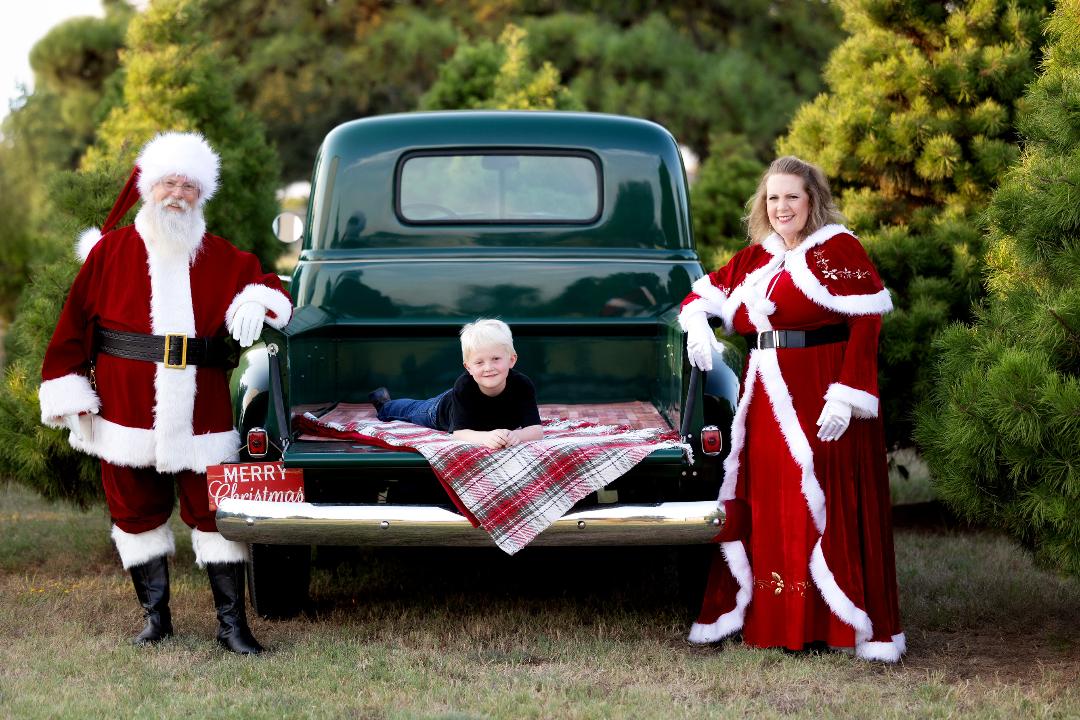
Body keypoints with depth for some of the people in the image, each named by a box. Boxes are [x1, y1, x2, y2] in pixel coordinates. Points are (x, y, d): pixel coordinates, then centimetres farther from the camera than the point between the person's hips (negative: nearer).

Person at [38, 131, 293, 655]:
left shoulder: (221, 258, 8)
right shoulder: (110, 252, 3)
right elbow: (75, 322, 3)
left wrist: (257, 301, -13)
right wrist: (69, 392, -2)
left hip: (200, 412, 0)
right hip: (127, 412, 0)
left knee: (213, 509, -1)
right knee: (137, 511, 6)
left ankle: (232, 621, 4)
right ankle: (156, 615, 19)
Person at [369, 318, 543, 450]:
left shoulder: (522, 385, -44)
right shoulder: (464, 386, -46)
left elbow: (536, 430, -48)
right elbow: (459, 431, -49)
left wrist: (516, 435, -72)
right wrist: (486, 437, -72)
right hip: (442, 408, -1)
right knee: (413, 411, 32)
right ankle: (385, 404, 64)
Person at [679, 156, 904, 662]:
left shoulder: (839, 250, -5)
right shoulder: (755, 258, 14)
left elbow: (866, 324, -12)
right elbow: (704, 294, 24)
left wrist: (847, 394, -19)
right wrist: (696, 323, 0)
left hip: (821, 400, -6)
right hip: (763, 398, 6)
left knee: (829, 506, -7)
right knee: (761, 505, 8)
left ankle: (867, 628, -2)